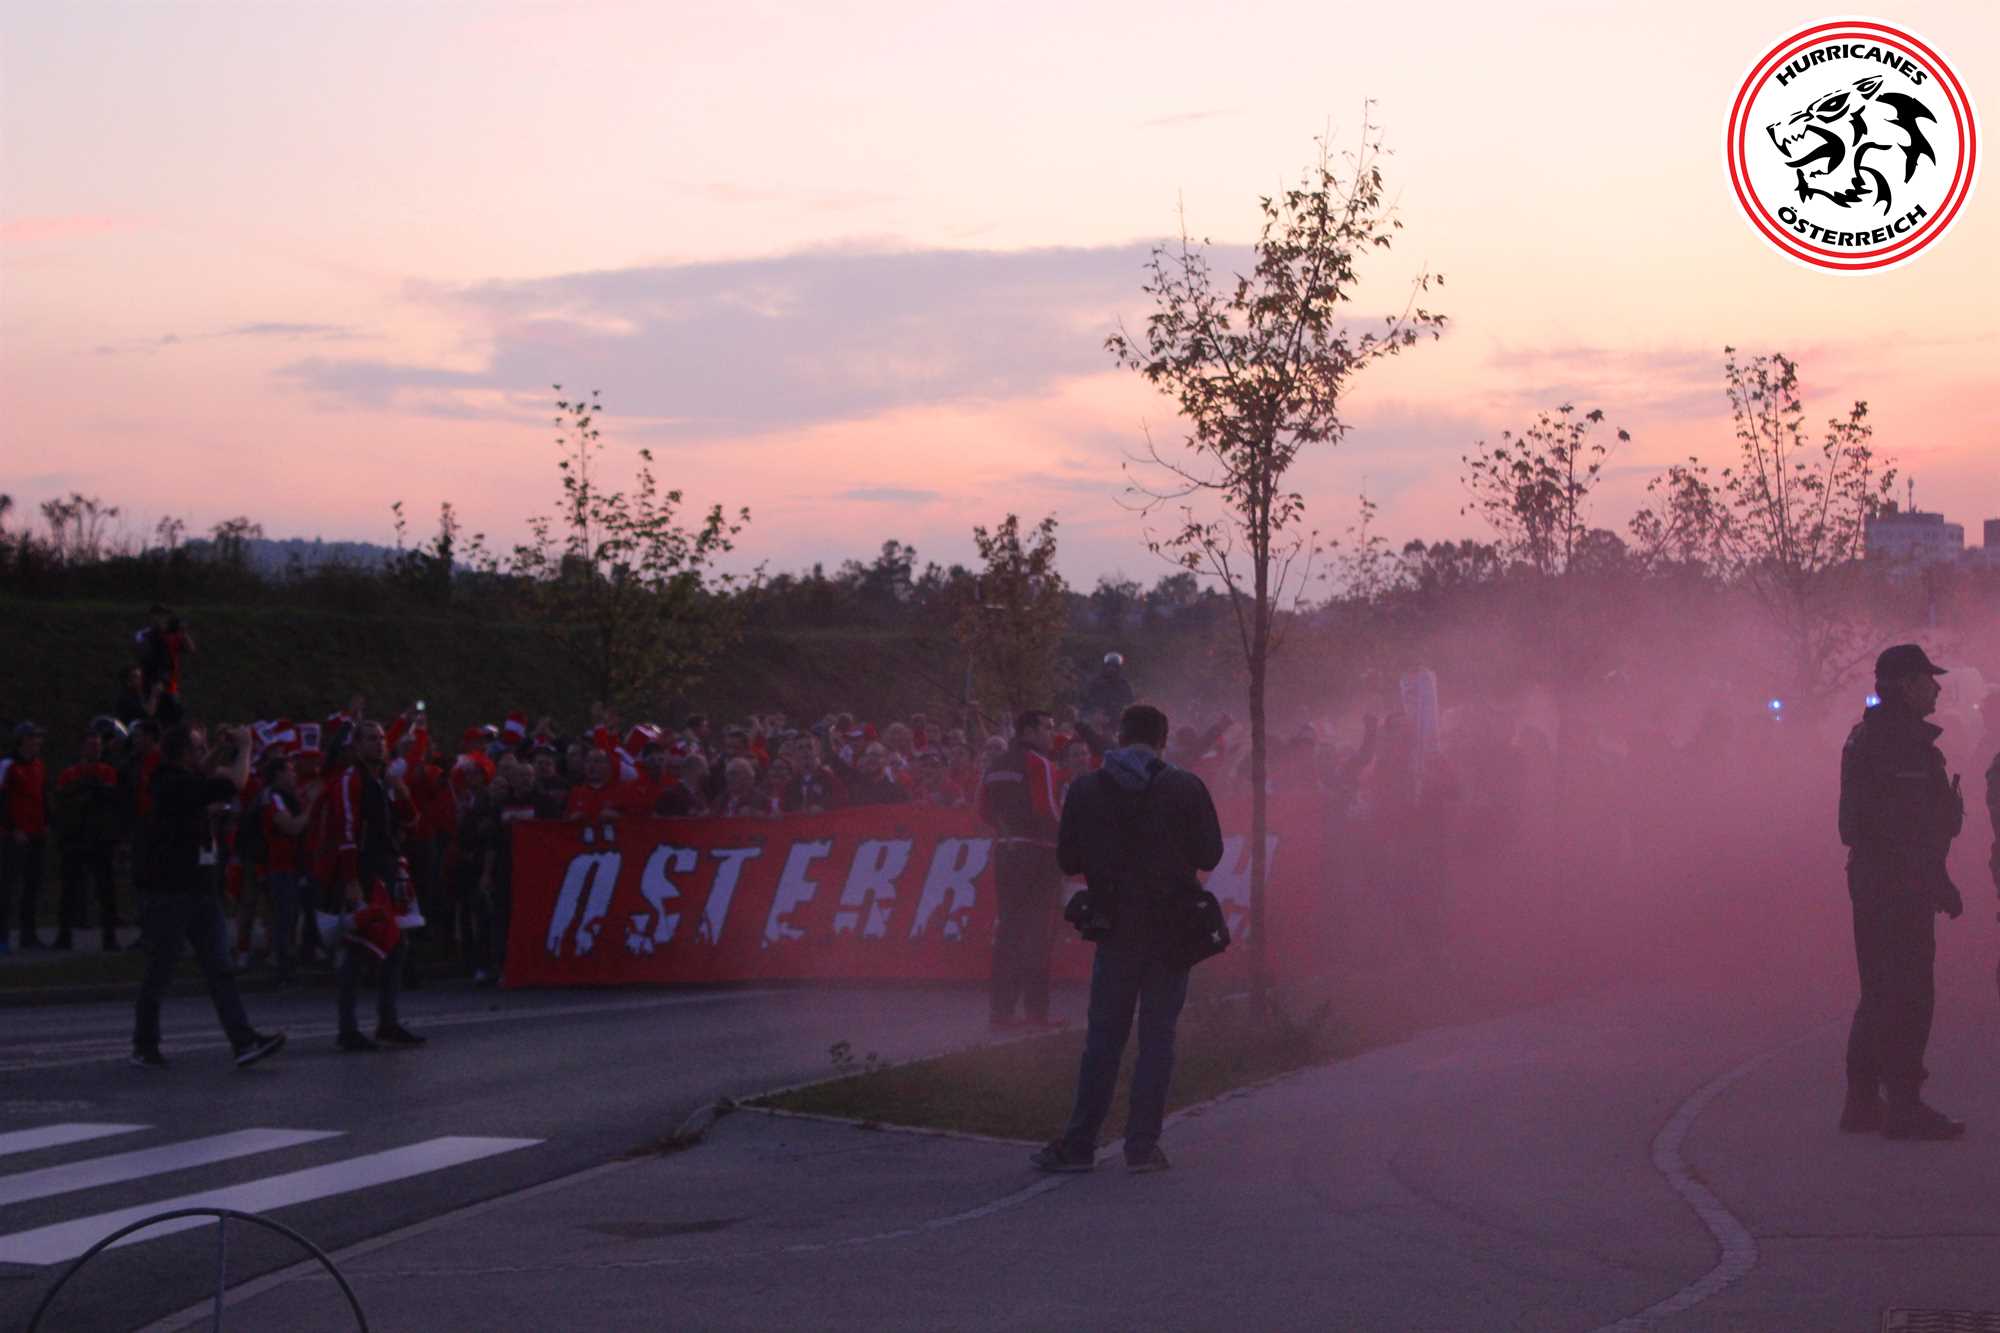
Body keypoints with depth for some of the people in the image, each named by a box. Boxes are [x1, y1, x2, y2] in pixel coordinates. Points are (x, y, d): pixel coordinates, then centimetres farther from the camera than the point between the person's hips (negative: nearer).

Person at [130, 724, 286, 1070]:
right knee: (159, 973, 3)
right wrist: (244, 747, -7)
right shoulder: (174, 785, -16)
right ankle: (144, 1045, 15)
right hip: (169, 894, -9)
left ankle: (244, 1042, -7)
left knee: (219, 970, -1)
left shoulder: (188, 783, 12)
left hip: (200, 890, 9)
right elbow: (234, 784, -22)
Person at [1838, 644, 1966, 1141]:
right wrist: (1939, 885, -17)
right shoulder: (1903, 741, -15)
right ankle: (1904, 1106, -6)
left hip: (1870, 876, 10)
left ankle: (1862, 1101, 17)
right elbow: (1911, 824, -20)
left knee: (1881, 993, 14)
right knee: (1909, 995, -7)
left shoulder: (1867, 735, 17)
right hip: (1901, 884, -10)